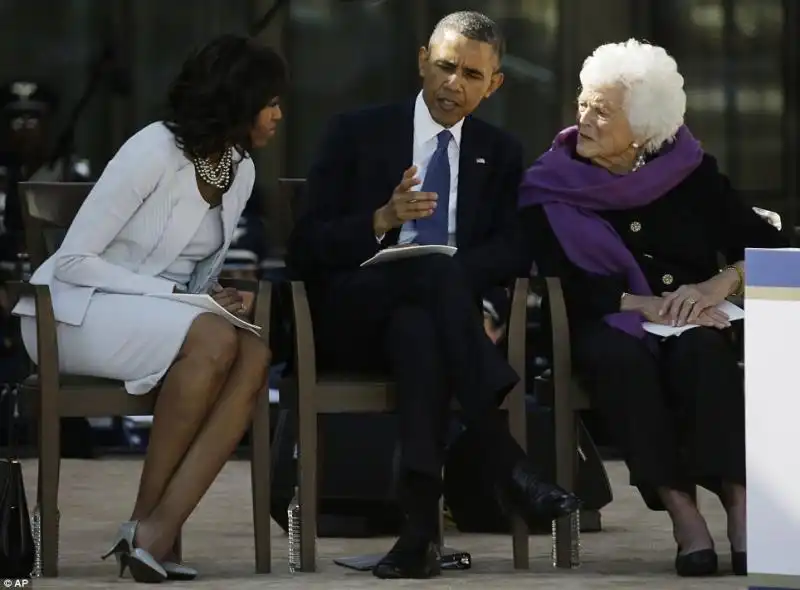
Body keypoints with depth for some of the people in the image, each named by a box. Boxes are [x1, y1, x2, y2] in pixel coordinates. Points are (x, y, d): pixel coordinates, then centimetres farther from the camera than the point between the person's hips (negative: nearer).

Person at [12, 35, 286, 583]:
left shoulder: (240, 170, 6)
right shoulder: (154, 151, -17)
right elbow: (73, 260, -18)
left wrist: (213, 296, -10)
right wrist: (178, 296, -23)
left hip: (162, 315, 7)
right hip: (74, 312, -7)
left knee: (254, 356, -25)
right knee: (213, 339, -34)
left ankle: (158, 533, -31)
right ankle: (146, 517, -23)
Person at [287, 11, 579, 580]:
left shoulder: (500, 153, 16)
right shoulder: (357, 134, 8)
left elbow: (510, 253, 4)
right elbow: (306, 248, 0)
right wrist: (382, 221, -18)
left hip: (429, 312, 2)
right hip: (355, 318, -2)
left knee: (417, 327, -39)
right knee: (438, 269, -36)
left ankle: (421, 523, -49)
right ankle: (505, 459, -47)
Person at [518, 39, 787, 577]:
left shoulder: (690, 174, 3)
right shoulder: (552, 188, 1)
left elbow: (769, 248, 3)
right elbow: (562, 283, -9)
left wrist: (720, 284, -17)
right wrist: (645, 305, -19)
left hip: (692, 324, 1)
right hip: (606, 325, -1)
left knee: (700, 353, -35)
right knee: (621, 359, -36)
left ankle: (740, 504, -40)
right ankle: (681, 510, -40)